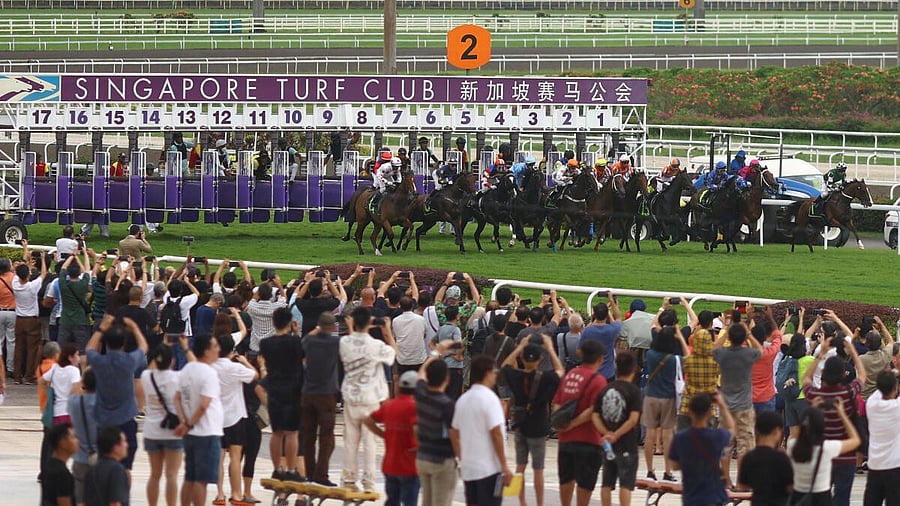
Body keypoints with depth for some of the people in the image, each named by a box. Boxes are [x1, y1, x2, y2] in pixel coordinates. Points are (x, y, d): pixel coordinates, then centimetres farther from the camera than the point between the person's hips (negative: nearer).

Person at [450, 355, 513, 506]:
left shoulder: (463, 399, 10)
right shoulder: (489, 398, -13)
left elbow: (454, 434, 15)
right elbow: (496, 434, -17)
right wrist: (504, 466, -14)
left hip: (468, 468, 8)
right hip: (489, 469, -8)